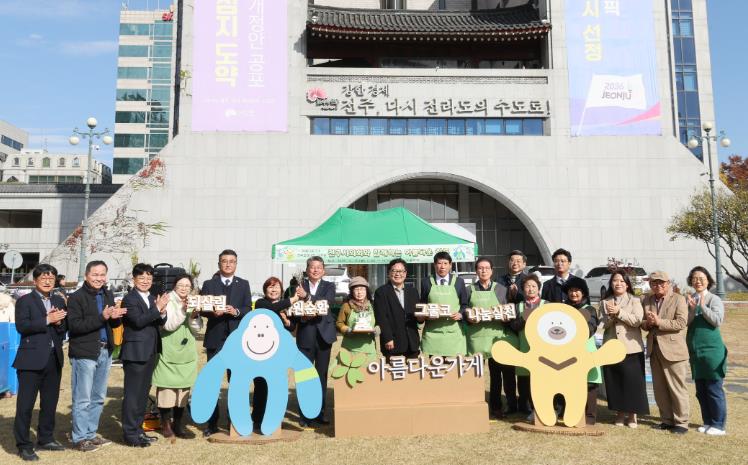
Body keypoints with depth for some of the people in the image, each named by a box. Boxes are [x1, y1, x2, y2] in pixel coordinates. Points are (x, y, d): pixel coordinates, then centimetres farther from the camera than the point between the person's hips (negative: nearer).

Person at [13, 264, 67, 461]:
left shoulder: (59, 301, 13)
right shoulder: (25, 301, -3)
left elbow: (65, 328, 10)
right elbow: (21, 326, -16)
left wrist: (58, 322, -11)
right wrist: (47, 320, -21)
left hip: (54, 358, 5)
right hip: (32, 359, -5)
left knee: (50, 402, 14)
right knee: (25, 403, 0)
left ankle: (45, 438, 27)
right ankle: (24, 445, 10)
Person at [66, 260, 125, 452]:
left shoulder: (108, 296, 11)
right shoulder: (76, 297, -8)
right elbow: (75, 325, -18)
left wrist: (116, 317, -8)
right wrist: (102, 317, -24)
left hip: (105, 352, 7)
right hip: (84, 353, -7)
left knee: (98, 398, 14)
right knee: (82, 399, 0)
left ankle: (90, 434, 26)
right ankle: (79, 438, 13)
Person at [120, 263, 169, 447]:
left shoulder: (153, 299, 13)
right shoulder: (129, 299, -9)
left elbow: (160, 323, 8)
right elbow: (138, 321, -22)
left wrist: (163, 313, -11)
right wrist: (157, 308, -23)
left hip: (150, 352, 8)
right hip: (135, 352, -8)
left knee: (143, 392, 15)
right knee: (132, 393, -1)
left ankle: (138, 430, 25)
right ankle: (130, 434, 7)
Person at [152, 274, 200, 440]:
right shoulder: (168, 301, -7)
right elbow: (169, 325, -16)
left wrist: (195, 316, -11)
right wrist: (183, 311, -27)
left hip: (186, 352, 5)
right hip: (168, 352, -5)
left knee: (184, 387, 7)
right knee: (167, 387, -3)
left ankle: (178, 423, 18)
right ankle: (166, 423, 11)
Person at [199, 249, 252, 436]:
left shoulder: (243, 284, 8)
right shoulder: (208, 284, 7)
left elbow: (249, 309, 1)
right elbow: (202, 309, 1)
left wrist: (236, 311, -18)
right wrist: (212, 312, -19)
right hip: (215, 338, 0)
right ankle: (212, 423, 15)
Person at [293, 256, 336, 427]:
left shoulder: (329, 287, 6)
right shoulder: (299, 287, 4)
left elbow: (328, 303, -14)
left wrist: (307, 296, -26)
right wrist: (301, 318, -19)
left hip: (324, 335, 1)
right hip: (305, 336, -1)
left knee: (322, 375, 9)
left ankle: (320, 412, 20)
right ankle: (304, 415, 10)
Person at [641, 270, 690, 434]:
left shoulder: (678, 299, -6)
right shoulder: (647, 301, 10)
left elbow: (681, 323, -16)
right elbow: (643, 323, 13)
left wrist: (659, 321, -22)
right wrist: (647, 323, -10)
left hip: (673, 350, -6)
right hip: (654, 349, 6)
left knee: (677, 388, 3)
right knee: (659, 388, 12)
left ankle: (681, 422, 14)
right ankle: (667, 419, 24)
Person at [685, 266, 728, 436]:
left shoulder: (714, 299, -5)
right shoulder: (689, 300, 8)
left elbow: (717, 320, -17)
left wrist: (702, 306, -19)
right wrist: (692, 308, -13)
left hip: (712, 350, -5)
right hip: (695, 351, 6)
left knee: (714, 389, 0)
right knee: (701, 390, 12)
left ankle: (718, 425, 10)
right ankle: (708, 422, 25)